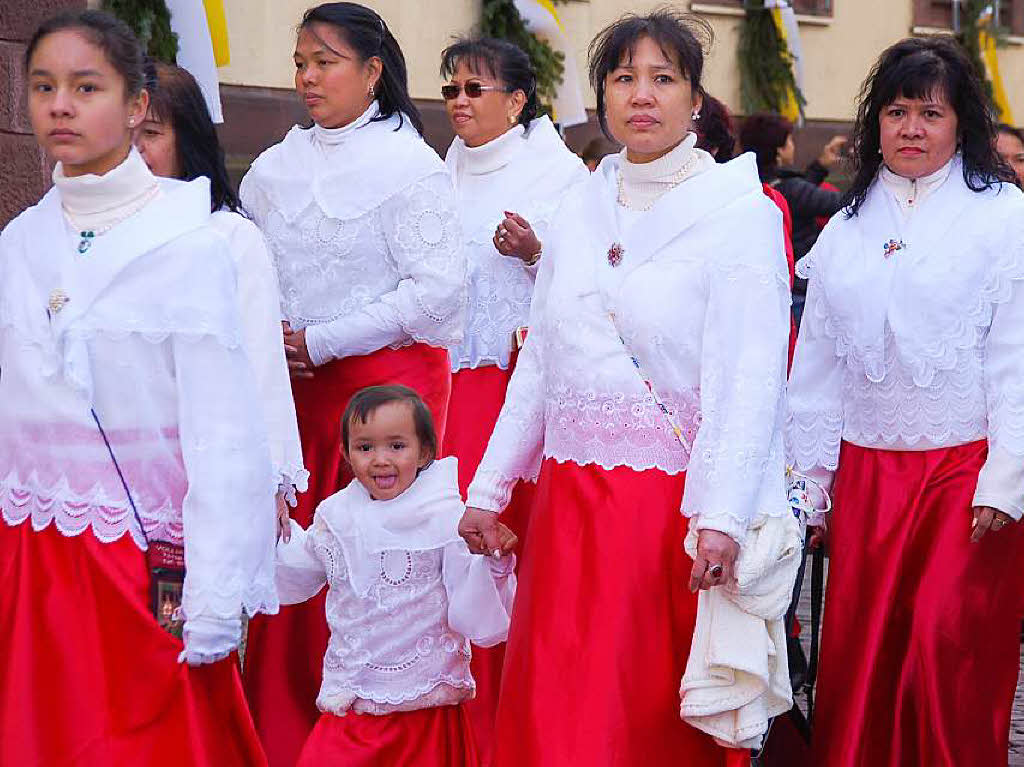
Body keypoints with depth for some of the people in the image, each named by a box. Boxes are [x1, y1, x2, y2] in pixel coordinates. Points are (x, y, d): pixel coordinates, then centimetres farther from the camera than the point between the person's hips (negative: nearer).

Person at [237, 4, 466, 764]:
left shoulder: (409, 164, -7)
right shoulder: (276, 168, 10)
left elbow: (438, 288, -13)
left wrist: (320, 342, -12)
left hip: (387, 377, -5)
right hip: (296, 384, 5)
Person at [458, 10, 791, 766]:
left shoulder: (741, 214, -6)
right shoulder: (579, 209, 12)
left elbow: (749, 383, -14)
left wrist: (720, 519, -24)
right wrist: (489, 488, 10)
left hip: (672, 499, -5)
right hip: (570, 497, 5)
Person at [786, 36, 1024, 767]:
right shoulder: (846, 228, 12)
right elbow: (817, 362, 14)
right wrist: (806, 477, 11)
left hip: (965, 470, -4)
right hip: (867, 473, 4)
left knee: (948, 648, -7)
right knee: (860, 649, 4)